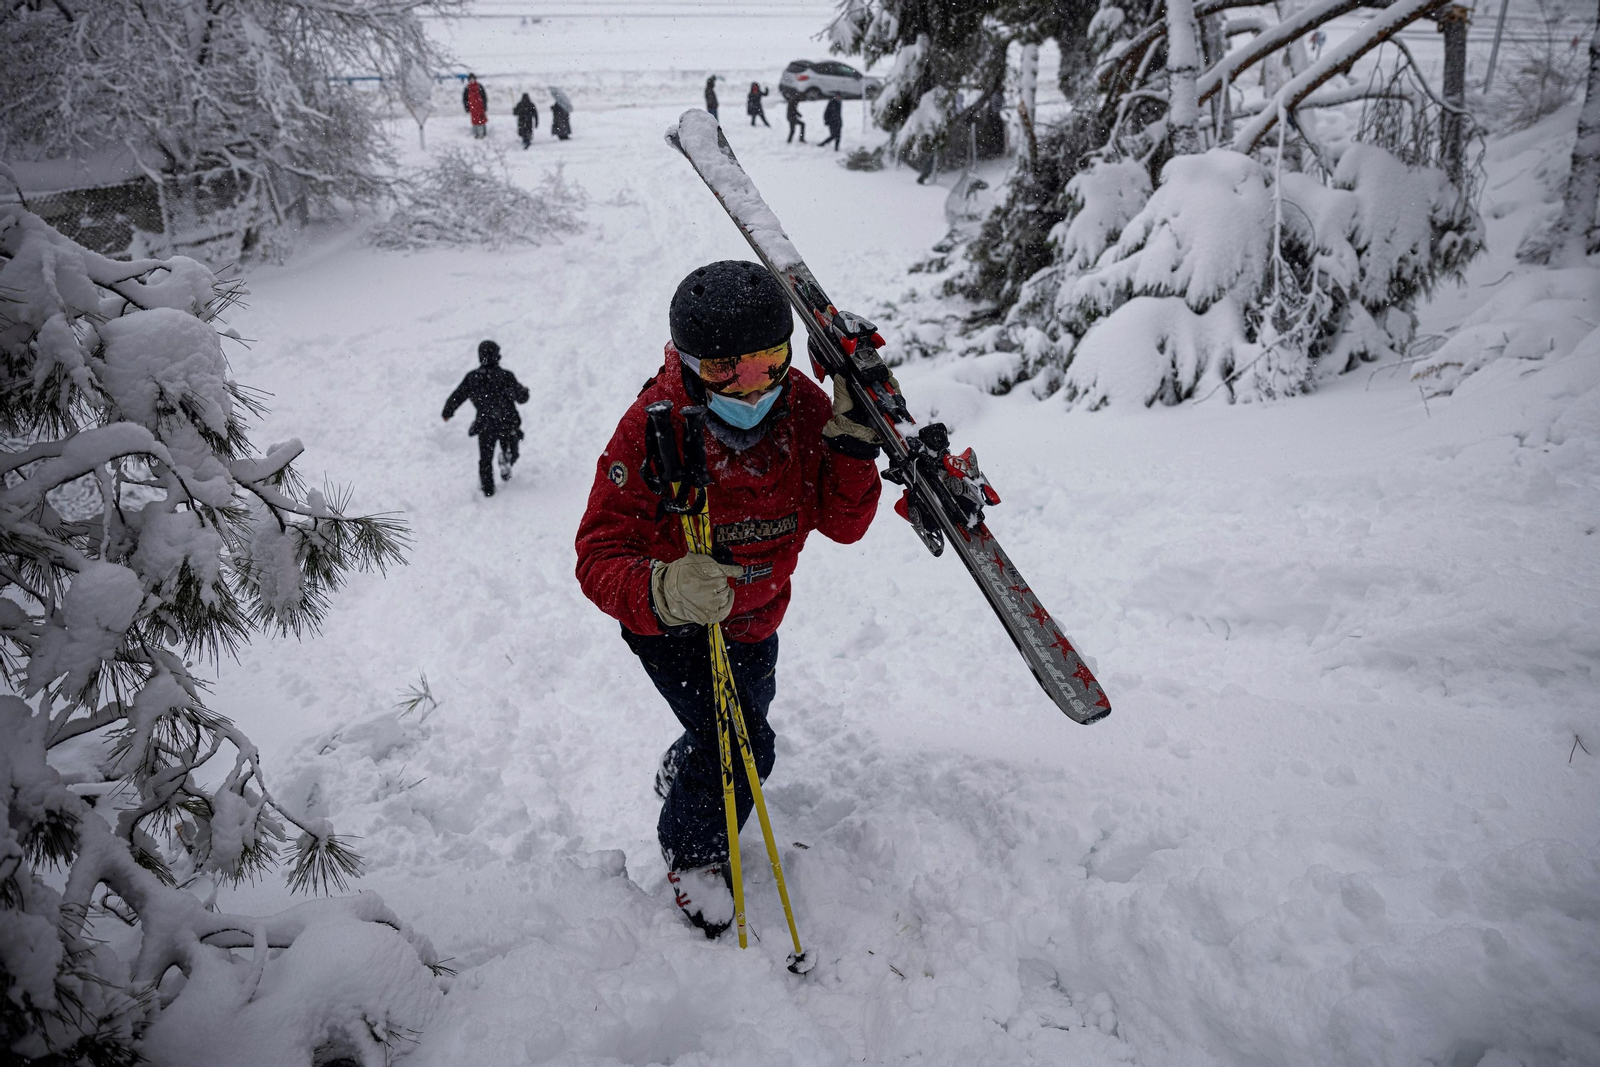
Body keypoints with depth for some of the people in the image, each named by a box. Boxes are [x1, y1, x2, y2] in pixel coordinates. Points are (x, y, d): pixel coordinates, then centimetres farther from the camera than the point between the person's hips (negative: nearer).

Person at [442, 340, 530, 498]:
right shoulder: (506, 376, -11)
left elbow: (456, 397, 4)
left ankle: (488, 488, 13)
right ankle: (506, 460, -10)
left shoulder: (472, 377, -5)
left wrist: (447, 413, 22)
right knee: (511, 452, 21)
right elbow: (522, 398, -6)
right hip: (508, 424, -1)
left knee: (485, 460, 18)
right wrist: (524, 389, 18)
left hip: (485, 426, 2)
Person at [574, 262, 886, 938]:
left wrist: (852, 441, -34)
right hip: (669, 623, -5)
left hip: (756, 617, 5)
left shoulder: (801, 407, -21)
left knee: (743, 724, 25)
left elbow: (842, 525, -17)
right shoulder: (652, 429, -32)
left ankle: (681, 774, 63)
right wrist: (663, 591, -55)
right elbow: (599, 558, -33)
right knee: (742, 748, -15)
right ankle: (691, 851, 20)